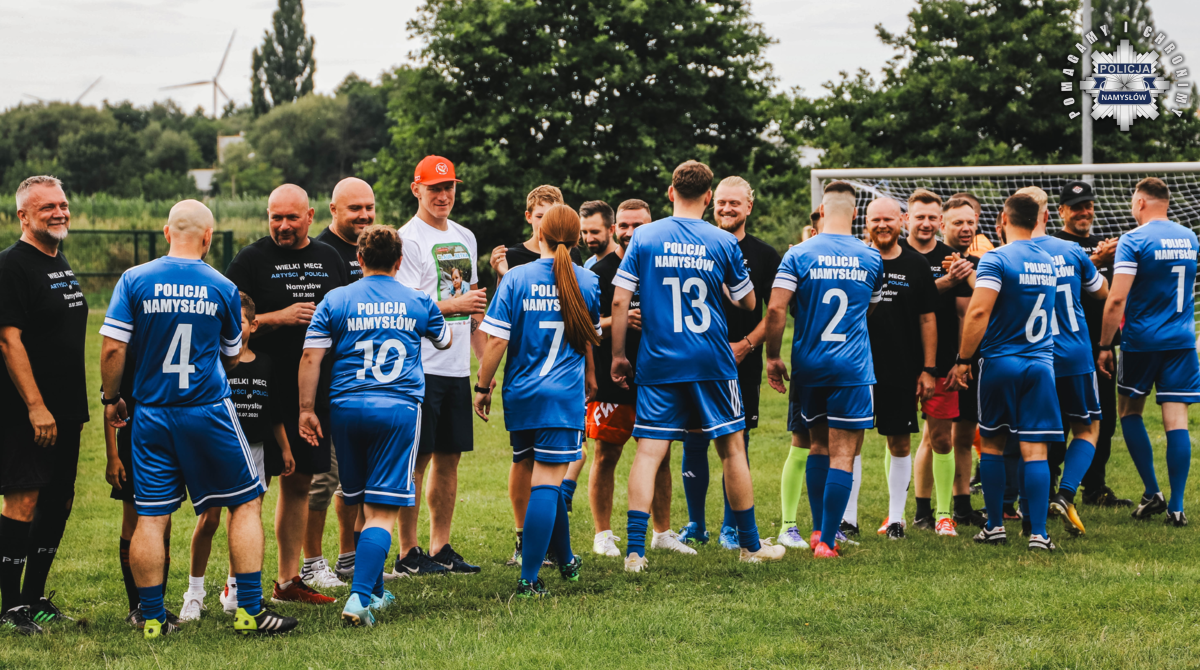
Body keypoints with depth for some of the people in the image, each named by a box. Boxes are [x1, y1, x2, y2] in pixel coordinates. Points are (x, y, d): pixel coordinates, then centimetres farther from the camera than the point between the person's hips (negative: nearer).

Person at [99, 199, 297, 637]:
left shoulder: (134, 280, -3)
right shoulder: (223, 288, -1)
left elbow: (112, 349, -6)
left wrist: (110, 398, 8)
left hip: (151, 415, 1)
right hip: (209, 410, -1)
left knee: (151, 516, 6)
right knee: (246, 502, 9)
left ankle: (152, 617, 8)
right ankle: (249, 609, 6)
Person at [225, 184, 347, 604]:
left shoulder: (329, 259, 14)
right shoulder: (251, 260, -2)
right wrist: (279, 318, -16)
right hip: (263, 392, -5)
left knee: (299, 484, 9)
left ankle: (288, 580, 17)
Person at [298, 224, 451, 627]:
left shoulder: (335, 301, 5)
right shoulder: (418, 303, 9)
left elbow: (311, 357, -1)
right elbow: (445, 340, 29)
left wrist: (306, 409, 5)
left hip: (346, 409, 2)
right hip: (399, 410, -1)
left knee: (362, 508, 16)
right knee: (383, 512, -5)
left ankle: (374, 593, 28)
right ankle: (360, 598, -20)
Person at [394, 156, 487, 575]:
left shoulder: (464, 238, 16)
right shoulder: (408, 239, -8)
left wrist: (486, 357, 19)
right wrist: (455, 305, -15)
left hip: (458, 367, 7)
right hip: (422, 365, -7)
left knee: (449, 458, 9)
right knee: (417, 460, -4)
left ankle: (441, 548, 17)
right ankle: (408, 554, 2)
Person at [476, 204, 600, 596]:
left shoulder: (516, 279, -4)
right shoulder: (587, 282, 2)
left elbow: (497, 340, -7)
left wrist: (483, 387, 4)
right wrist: (590, 379, 35)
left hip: (520, 396, 1)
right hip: (565, 395, -1)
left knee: (543, 479, 16)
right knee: (548, 481, -4)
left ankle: (565, 560, 31)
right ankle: (529, 579, -11)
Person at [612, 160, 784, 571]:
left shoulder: (644, 238, -2)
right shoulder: (724, 243, -2)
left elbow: (620, 301, -3)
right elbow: (748, 303, 8)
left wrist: (618, 356, 5)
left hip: (657, 363, 0)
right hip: (712, 364, 0)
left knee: (649, 452, 0)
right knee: (732, 448, 10)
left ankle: (635, 551, -8)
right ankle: (750, 545, 20)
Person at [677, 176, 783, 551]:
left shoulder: (764, 255, 4)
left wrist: (746, 344, -9)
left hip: (743, 365, -1)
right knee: (694, 443, 2)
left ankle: (731, 527, 12)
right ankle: (695, 525, 13)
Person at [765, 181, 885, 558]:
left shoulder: (798, 255, -3)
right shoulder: (872, 259, 3)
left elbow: (776, 309, -11)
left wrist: (772, 357, 0)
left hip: (808, 367, 1)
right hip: (853, 369, -1)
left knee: (818, 446, 18)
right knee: (842, 456, -1)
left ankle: (818, 529, 21)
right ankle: (827, 541, -4)